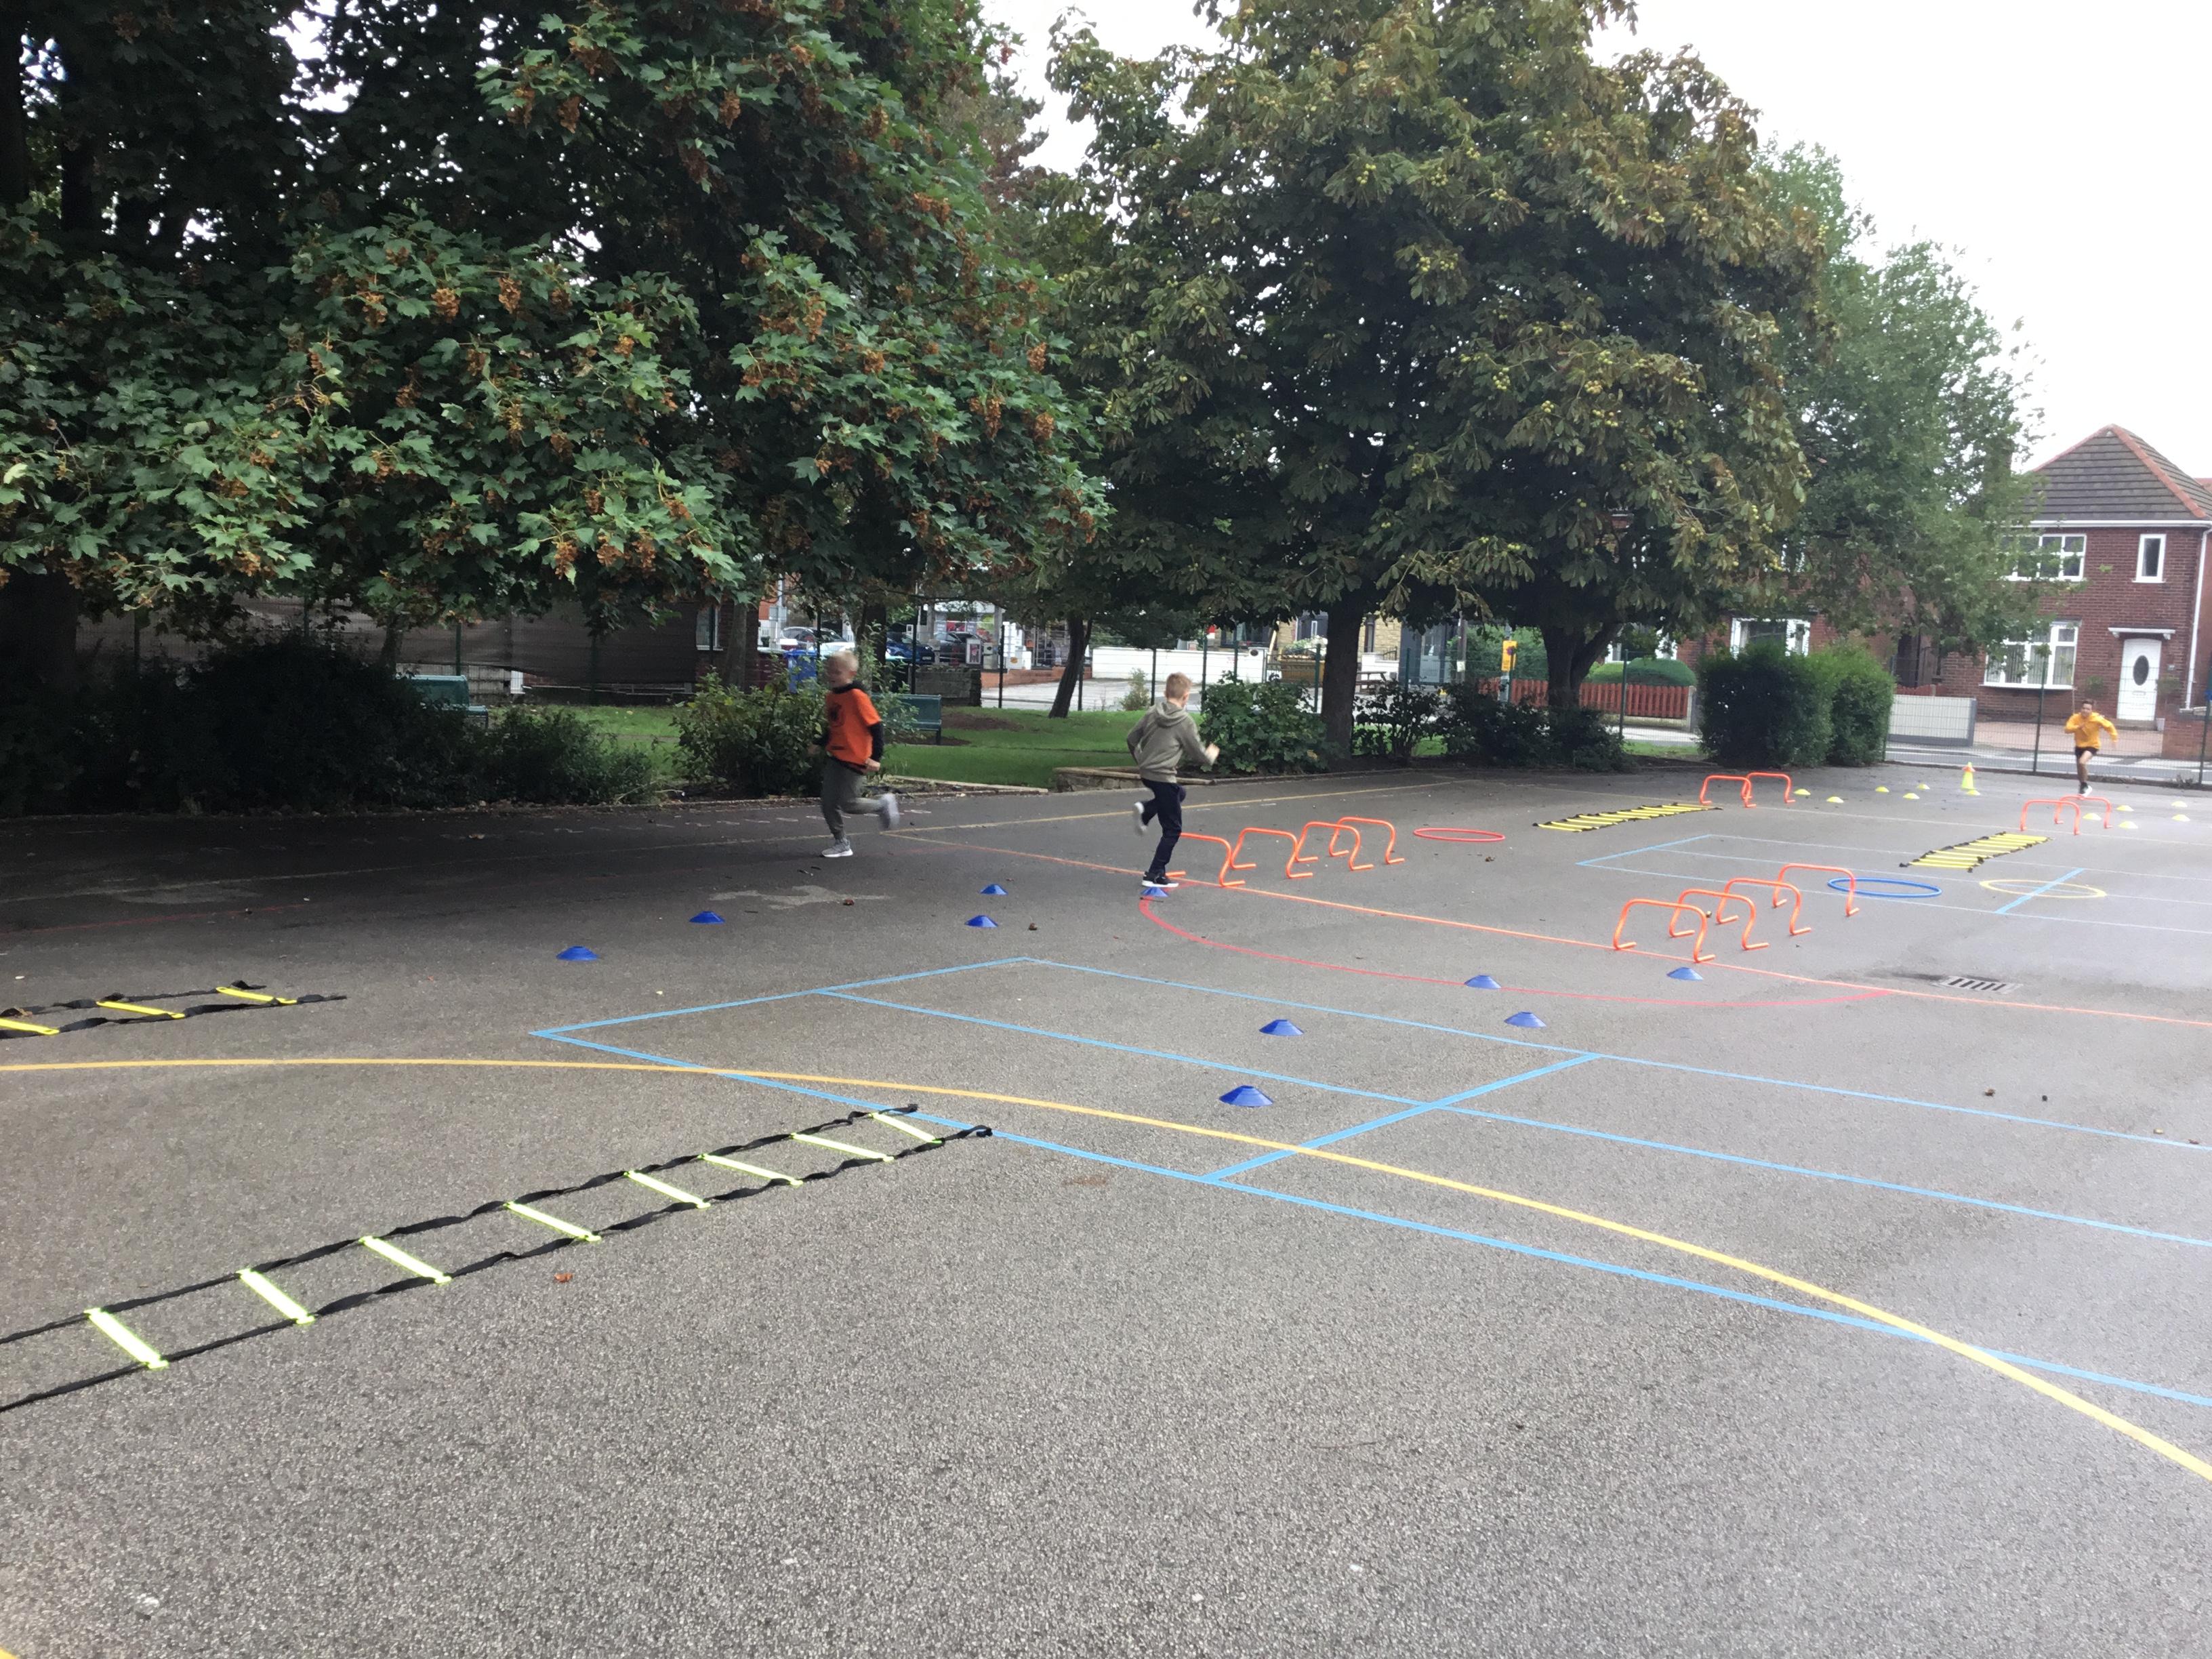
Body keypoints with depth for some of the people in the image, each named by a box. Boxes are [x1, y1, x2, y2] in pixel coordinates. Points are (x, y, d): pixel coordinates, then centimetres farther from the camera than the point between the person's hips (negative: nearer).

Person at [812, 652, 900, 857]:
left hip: (854, 759, -7)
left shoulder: (856, 696, -16)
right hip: (834, 756, 7)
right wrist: (820, 743, 5)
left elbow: (876, 726, -16)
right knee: (828, 803, 3)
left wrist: (876, 757, -20)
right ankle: (841, 844, 16)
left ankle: (884, 803, 17)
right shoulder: (830, 696, 8)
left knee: (847, 803, -7)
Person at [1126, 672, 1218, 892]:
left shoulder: (1152, 713, 4)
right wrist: (1212, 755, 16)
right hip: (1163, 777, -7)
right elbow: (1199, 755, -7)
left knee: (1178, 793, 34)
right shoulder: (1186, 722, -13)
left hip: (1146, 772, 7)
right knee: (1172, 830, 5)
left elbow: (1132, 738, 12)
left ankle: (1145, 809, 11)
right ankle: (1155, 875, 4)